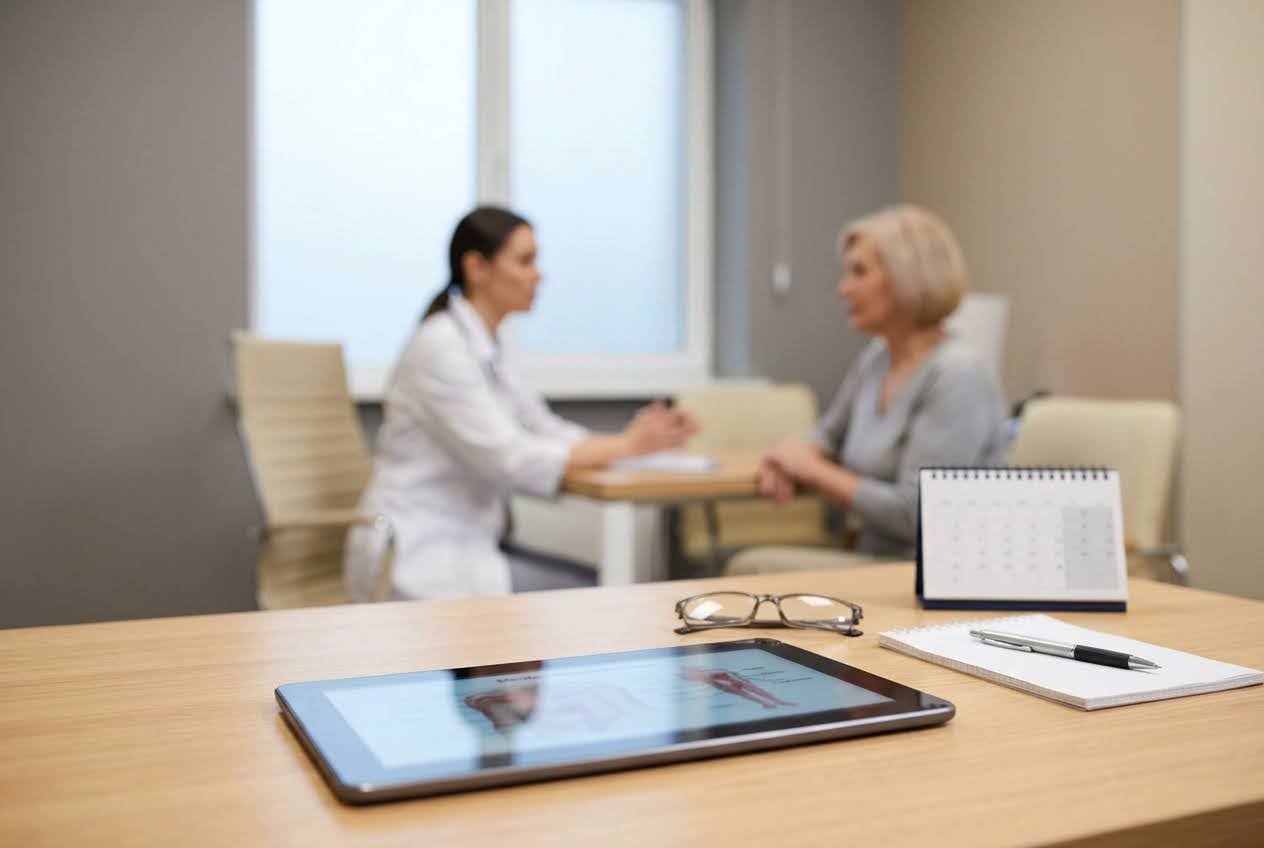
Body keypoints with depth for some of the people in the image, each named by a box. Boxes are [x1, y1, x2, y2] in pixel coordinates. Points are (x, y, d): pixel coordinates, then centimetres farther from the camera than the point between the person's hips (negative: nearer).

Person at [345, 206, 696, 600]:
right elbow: (510, 458, -22)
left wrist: (633, 438, -6)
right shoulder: (442, 346, -18)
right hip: (417, 557, -9)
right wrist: (626, 446, -17)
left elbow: (547, 432, 10)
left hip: (465, 543, 9)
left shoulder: (486, 347, 11)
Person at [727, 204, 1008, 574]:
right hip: (880, 564, 8)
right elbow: (829, 436, 25)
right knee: (749, 565, -12)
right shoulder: (876, 357, 8)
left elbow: (913, 515, -22)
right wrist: (788, 461, 1)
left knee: (756, 570, -22)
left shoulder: (957, 376, -18)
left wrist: (813, 469, -10)